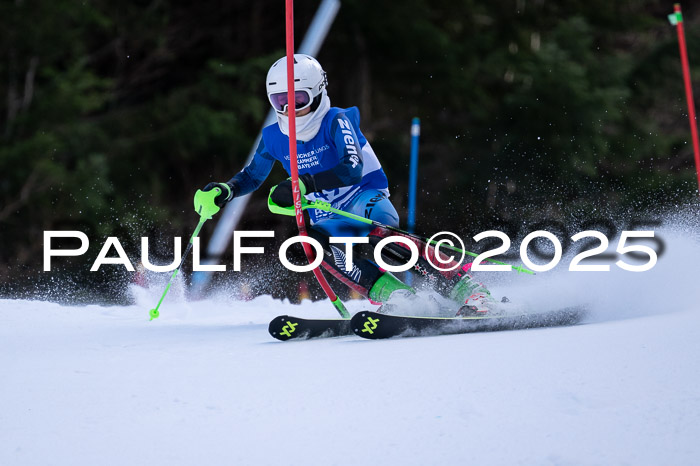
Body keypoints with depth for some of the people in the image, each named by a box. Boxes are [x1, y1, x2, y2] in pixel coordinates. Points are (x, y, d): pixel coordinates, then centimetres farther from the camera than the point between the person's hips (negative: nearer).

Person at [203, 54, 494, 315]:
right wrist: (226, 190, -1)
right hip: (329, 219, 5)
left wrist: (303, 185, -37)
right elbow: (251, 177, 20)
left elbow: (353, 169, -28)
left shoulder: (336, 122, -13)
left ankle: (464, 287, -41)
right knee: (314, 241, -32)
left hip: (366, 199, -5)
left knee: (371, 228, -40)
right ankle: (398, 297, -35)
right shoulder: (274, 138, 3)